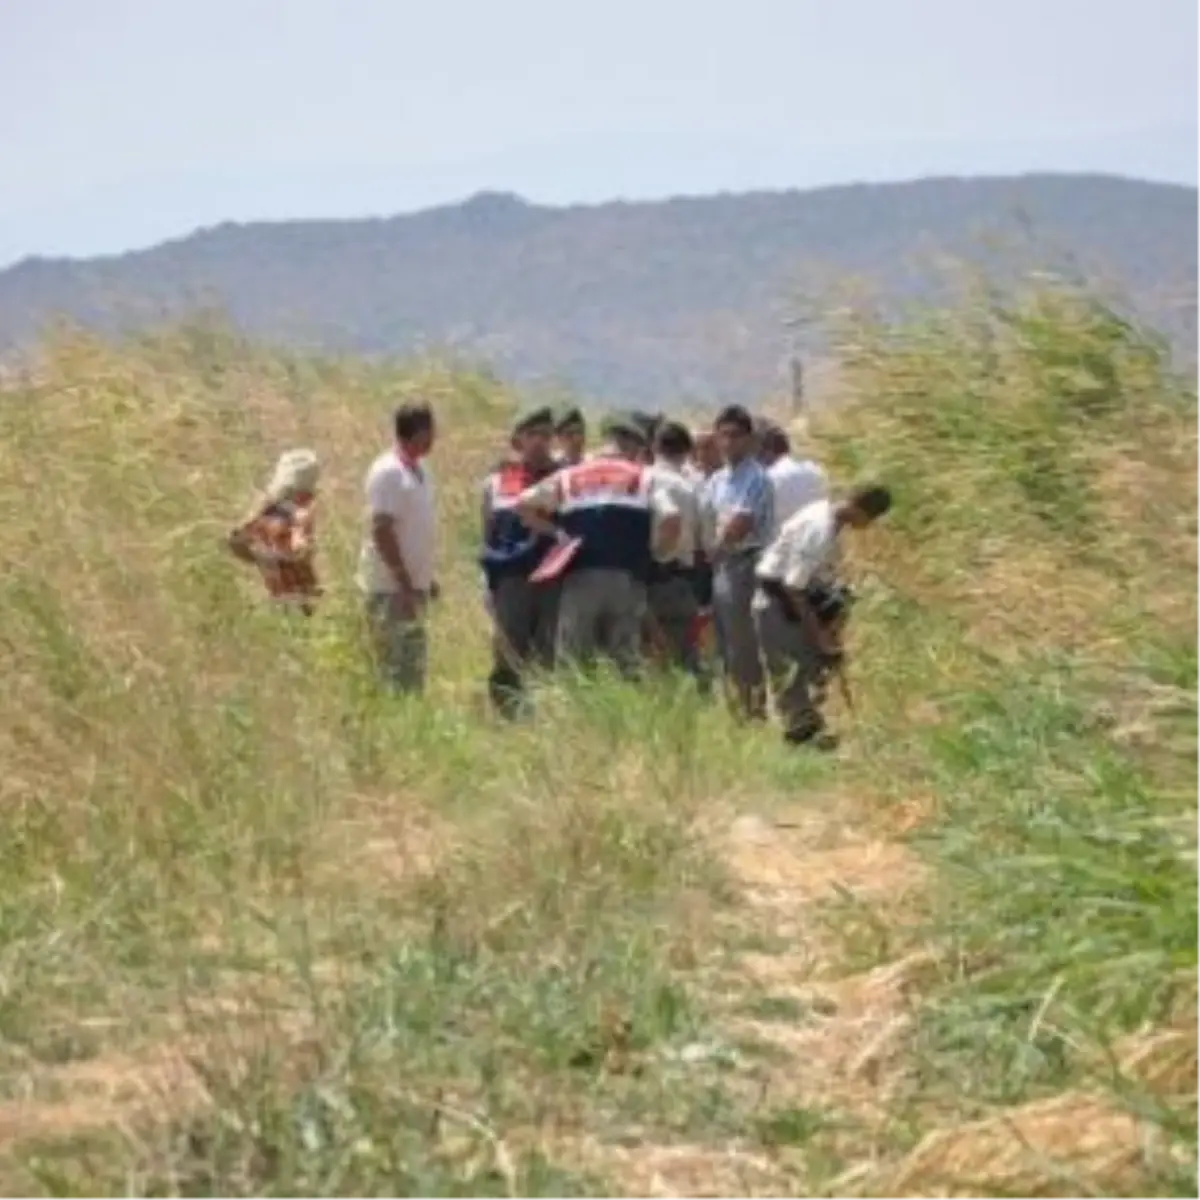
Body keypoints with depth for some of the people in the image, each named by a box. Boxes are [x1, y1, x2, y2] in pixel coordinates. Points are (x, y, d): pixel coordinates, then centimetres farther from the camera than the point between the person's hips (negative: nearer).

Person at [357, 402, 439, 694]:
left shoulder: (419, 470, 11)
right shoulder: (388, 472, -16)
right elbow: (382, 531, -20)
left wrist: (425, 578, 17)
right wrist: (405, 583, -21)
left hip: (412, 585, 9)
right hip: (391, 588, -9)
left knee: (414, 667, 13)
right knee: (395, 669, -7)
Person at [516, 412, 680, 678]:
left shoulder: (568, 477, 14)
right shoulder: (644, 478, 7)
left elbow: (523, 504, 8)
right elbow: (671, 519, -6)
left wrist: (554, 532, 15)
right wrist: (655, 553, 9)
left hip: (580, 577, 1)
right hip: (626, 578, -1)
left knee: (572, 661, 1)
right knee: (627, 662, 2)